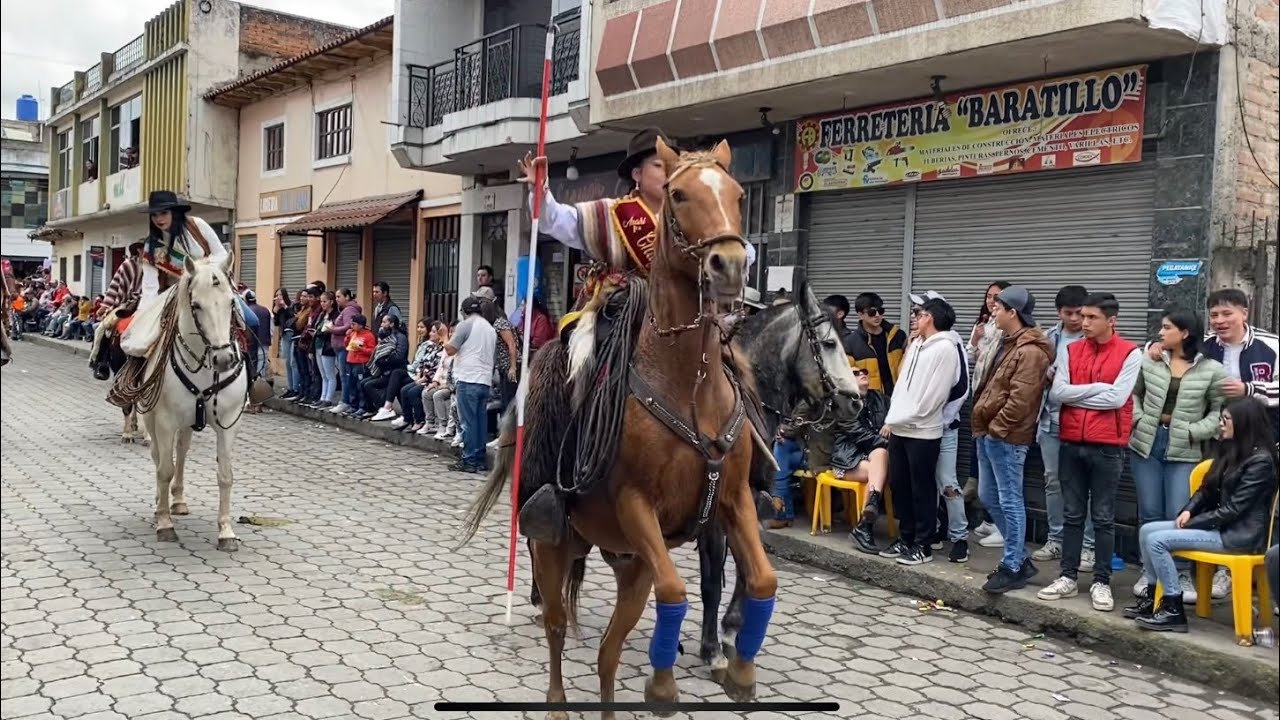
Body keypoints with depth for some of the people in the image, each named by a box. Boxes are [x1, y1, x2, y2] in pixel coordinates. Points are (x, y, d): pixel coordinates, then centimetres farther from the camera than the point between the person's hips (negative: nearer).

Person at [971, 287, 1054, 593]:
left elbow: (1019, 400, -22)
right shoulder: (1008, 343, 17)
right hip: (989, 434, 11)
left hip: (1005, 438, -11)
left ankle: (1013, 568, 8)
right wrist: (985, 427, 15)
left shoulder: (1030, 351, -16)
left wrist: (996, 429, -14)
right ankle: (1019, 558, 26)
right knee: (988, 497, 15)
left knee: (1010, 502, -2)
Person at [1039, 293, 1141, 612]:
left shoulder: (1130, 353, -4)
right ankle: (1068, 577, 18)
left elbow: (1117, 398, -15)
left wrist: (1077, 393, -6)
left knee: (1103, 518, 5)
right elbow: (1057, 393, -3)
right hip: (1071, 443, 4)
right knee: (1072, 514, 10)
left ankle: (1101, 582, 13)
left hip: (1107, 447, -4)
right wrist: (1098, 387, -9)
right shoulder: (1071, 351, 7)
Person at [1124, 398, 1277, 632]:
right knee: (1147, 531, -2)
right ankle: (1151, 597, 6)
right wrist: (1188, 510, -2)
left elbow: (1233, 509, -18)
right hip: (1219, 524, 9)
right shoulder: (1229, 450, 12)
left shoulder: (1261, 460, -15)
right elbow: (1207, 490, 17)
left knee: (1157, 540, -20)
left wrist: (1192, 523, -13)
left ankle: (1174, 610, -11)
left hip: (1240, 534, -9)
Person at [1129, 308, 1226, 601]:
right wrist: (1138, 420, -3)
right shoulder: (1150, 362, 3)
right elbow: (1134, 394, 12)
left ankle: (1182, 575, 14)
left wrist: (1193, 432, -13)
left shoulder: (1212, 370, -4)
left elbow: (1220, 412, -3)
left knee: (1179, 515, -3)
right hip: (1146, 443, 2)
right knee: (1149, 512, 9)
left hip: (1185, 451, -2)